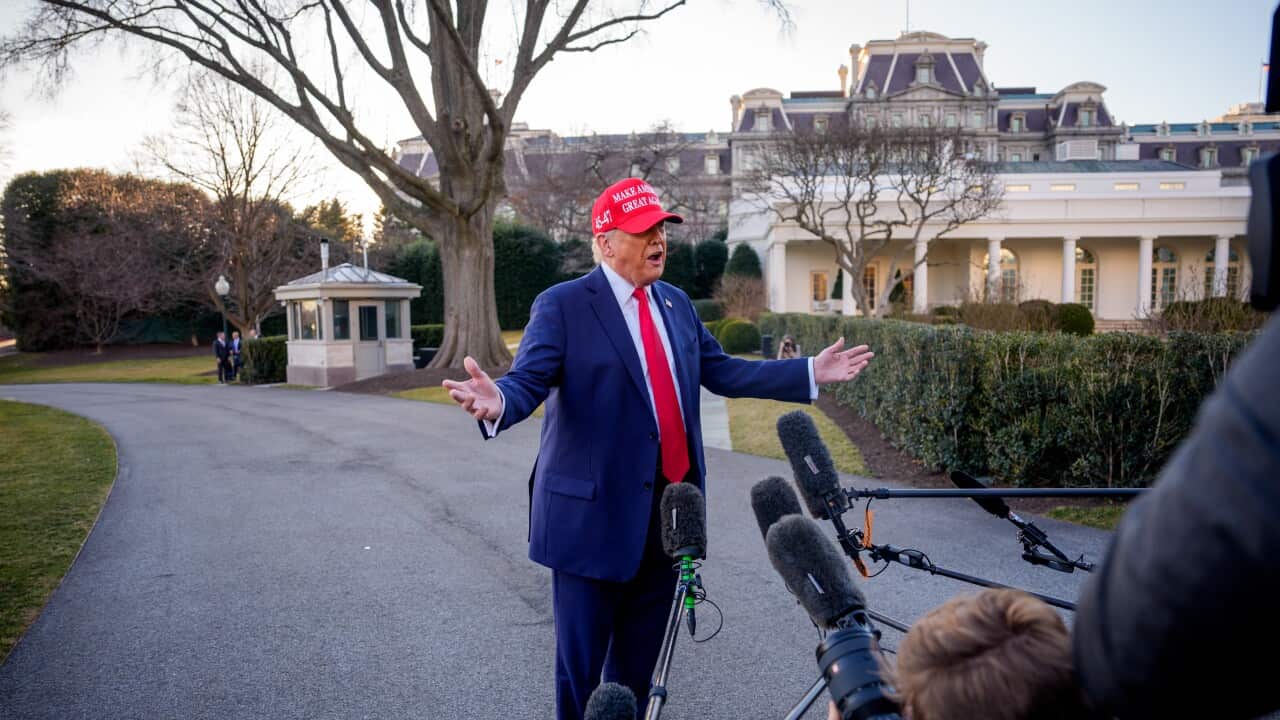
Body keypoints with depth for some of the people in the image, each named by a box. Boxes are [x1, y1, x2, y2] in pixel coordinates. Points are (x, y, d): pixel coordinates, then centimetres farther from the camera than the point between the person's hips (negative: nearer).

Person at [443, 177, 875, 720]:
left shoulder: (676, 304, 10)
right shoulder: (562, 306, -10)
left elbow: (721, 371, 13)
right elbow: (528, 381, -20)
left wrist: (809, 373, 11)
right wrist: (497, 402, -44)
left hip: (671, 503, 6)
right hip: (595, 507, -6)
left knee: (642, 649, 22)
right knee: (581, 654, 9)